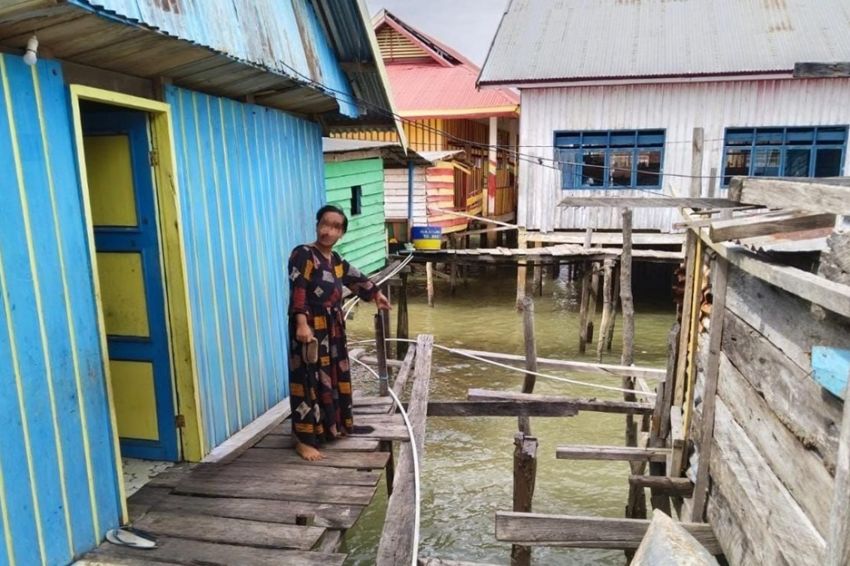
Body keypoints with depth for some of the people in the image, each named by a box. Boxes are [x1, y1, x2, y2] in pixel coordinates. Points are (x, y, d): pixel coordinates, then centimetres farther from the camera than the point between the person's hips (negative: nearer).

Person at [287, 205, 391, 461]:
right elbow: (297, 291, -23)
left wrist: (376, 294, 42)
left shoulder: (335, 259, 12)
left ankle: (332, 426, 33)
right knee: (311, 381, -5)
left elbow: (355, 278, 29)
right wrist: (302, 324, -33)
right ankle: (305, 440, 3)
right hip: (310, 328, -8)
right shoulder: (303, 254, -13)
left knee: (335, 377, 17)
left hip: (333, 328, 9)